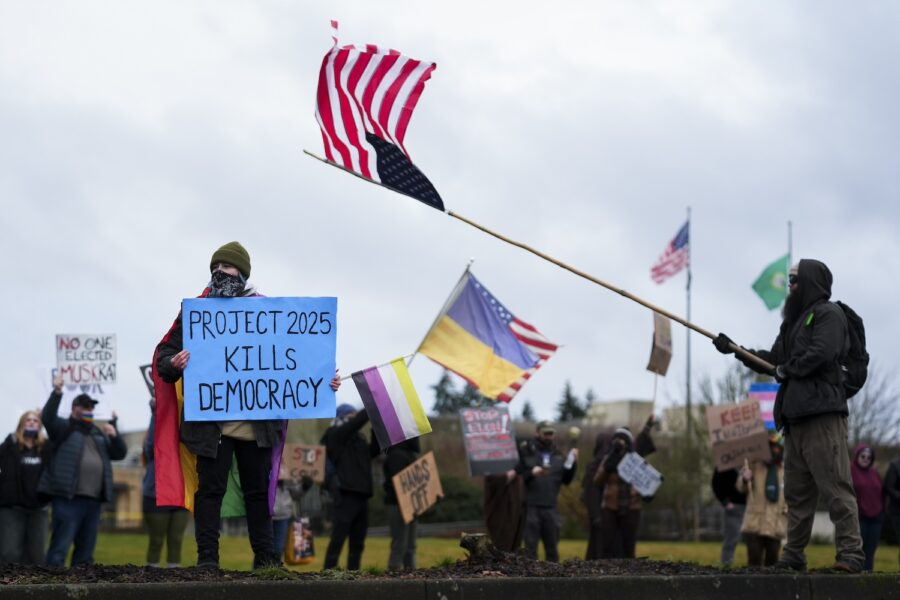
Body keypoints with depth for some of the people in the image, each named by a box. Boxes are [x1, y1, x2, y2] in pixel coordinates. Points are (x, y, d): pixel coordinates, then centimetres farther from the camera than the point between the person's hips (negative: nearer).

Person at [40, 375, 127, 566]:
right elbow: (47, 418, -15)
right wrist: (57, 392, -27)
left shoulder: (98, 433, 23)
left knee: (85, 551, 12)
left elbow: (120, 453, 20)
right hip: (68, 498, -7)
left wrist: (114, 435, 1)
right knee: (60, 548, -11)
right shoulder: (65, 428, 4)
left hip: (93, 500, 7)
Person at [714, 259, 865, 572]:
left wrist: (787, 370, -5)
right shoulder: (795, 320, 26)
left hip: (822, 415, -9)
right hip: (795, 416, 9)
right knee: (796, 492, 9)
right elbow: (773, 359, 28)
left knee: (835, 486, -13)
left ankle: (850, 552, -14)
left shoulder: (828, 314, -2)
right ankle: (793, 556, 12)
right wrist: (735, 349, 22)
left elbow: (822, 354, -17)